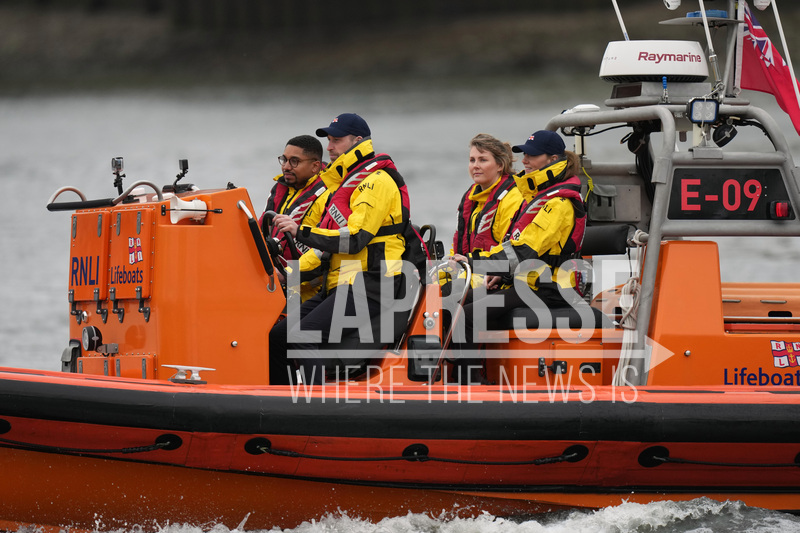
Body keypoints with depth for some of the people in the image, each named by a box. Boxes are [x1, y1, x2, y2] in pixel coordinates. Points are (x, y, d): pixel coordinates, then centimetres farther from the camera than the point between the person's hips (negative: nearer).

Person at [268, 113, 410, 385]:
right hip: (341, 286, 10)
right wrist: (290, 273, 11)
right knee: (278, 336, 1)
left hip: (368, 286, -10)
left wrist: (301, 231, -20)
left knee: (302, 335, -26)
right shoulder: (344, 183, 23)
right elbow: (330, 245, 24)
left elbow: (355, 239, -20)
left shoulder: (377, 181, -9)